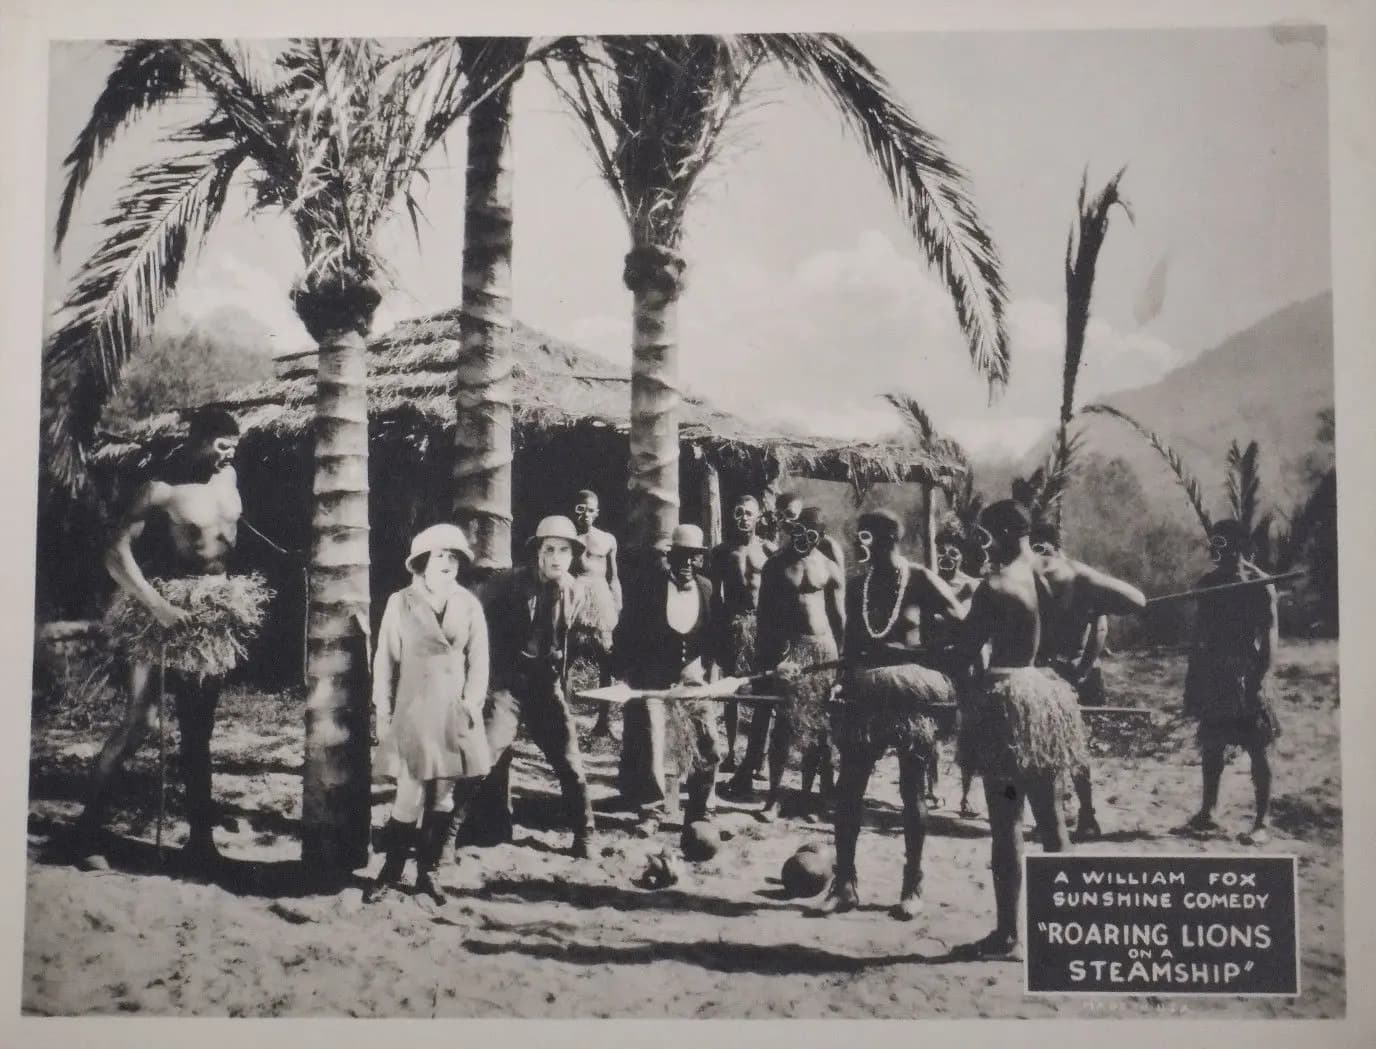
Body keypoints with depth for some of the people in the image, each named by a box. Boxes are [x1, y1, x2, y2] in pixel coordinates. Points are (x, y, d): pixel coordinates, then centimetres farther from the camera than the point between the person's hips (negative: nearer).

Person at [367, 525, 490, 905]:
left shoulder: (469, 605, 5)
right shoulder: (401, 603, -1)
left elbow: (478, 661, 6)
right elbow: (385, 661, 1)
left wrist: (472, 705, -5)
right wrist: (383, 714, -2)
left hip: (456, 713, 3)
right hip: (414, 712, -3)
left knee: (445, 798, 5)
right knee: (411, 796, -7)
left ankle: (427, 871, 18)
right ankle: (390, 870, 11)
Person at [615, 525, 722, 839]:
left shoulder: (706, 589, 1)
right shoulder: (648, 586, -9)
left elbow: (712, 636, 7)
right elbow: (626, 633, -6)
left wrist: (706, 669, -3)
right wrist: (625, 675, -9)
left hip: (690, 676, 3)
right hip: (650, 677, -3)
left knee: (710, 746, 1)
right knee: (649, 744, -6)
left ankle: (698, 813, 17)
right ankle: (650, 811, 11)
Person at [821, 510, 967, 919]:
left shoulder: (921, 581, -7)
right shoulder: (857, 586, 7)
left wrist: (947, 681, -9)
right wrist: (845, 691, 9)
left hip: (911, 699, -4)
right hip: (866, 698, 4)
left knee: (912, 794, 4)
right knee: (848, 790, 1)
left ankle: (913, 887, 14)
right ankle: (844, 883, 9)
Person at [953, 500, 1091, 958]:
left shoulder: (995, 586, -14)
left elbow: (967, 650, -11)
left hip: (1006, 698, -7)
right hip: (1045, 693, 7)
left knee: (1005, 823, 0)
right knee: (1049, 816, 15)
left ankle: (1007, 932, 5)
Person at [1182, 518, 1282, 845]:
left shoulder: (1259, 583, -7)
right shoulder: (1208, 582, 9)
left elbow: (1270, 635, -10)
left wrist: (1261, 681, -17)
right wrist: (1192, 678, 11)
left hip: (1246, 678, -6)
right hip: (1213, 676, 6)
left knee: (1258, 750, -1)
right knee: (1211, 747, 10)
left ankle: (1262, 824, 3)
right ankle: (1206, 813, 21)